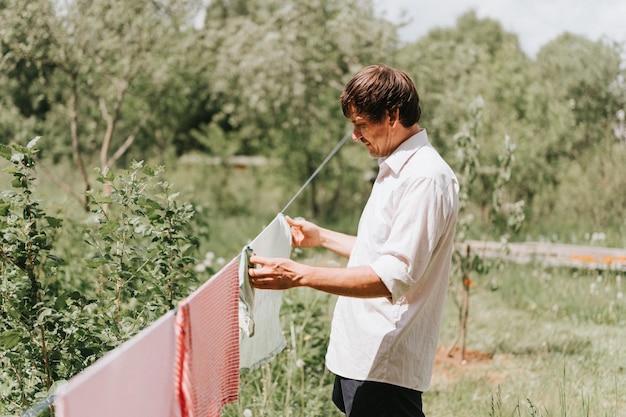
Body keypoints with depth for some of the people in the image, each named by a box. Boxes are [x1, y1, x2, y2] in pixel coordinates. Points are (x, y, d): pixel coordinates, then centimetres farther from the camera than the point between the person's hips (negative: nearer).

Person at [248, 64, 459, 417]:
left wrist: (301, 276, -28)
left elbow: (393, 278, -25)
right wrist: (322, 237, 25)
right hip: (361, 356, 10)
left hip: (385, 366, -10)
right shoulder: (396, 170, 15)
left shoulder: (426, 179, -18)